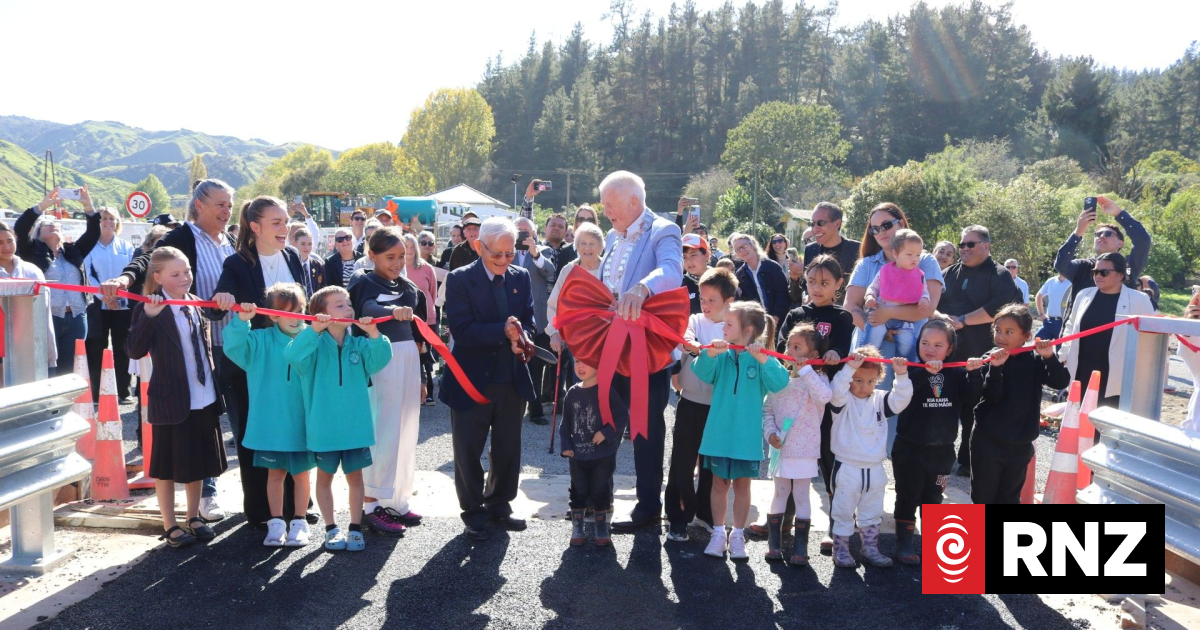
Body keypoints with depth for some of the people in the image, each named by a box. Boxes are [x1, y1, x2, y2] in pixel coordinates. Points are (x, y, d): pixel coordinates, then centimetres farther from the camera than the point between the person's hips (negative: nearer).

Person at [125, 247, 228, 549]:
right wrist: (149, 317, -34)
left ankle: (194, 517, 32)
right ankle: (171, 526, 19)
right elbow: (135, 351, -22)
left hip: (204, 399, 6)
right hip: (172, 400, -6)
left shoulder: (195, 304, 8)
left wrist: (215, 386, 15)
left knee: (199, 459, 16)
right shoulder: (149, 309, -12)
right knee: (168, 465, 7)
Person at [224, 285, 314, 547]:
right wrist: (241, 322, -29)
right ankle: (276, 523, 25)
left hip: (302, 424, 0)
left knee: (301, 473, 11)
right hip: (271, 424, 0)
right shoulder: (261, 341, -3)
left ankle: (299, 523, 24)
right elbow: (234, 347, -16)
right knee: (275, 473, 13)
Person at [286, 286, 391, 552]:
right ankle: (332, 529, 23)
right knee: (325, 476, 10)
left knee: (354, 475, 10)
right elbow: (293, 356, -26)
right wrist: (313, 330, -37)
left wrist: (374, 335, -30)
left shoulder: (358, 344, 2)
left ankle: (355, 528, 22)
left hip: (356, 424, 2)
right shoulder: (315, 343, -6)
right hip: (323, 426, -2)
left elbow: (379, 360, -14)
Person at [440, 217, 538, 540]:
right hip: (472, 379, -4)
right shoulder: (460, 279, -10)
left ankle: (499, 504, 33)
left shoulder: (521, 277, 4)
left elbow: (528, 320, 4)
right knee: (469, 451, 7)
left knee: (508, 449, 15)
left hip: (513, 379, 4)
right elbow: (461, 330, -18)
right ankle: (473, 512, 23)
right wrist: (503, 331, -28)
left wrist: (520, 337, -19)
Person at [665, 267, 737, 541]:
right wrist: (688, 342, -47)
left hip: (719, 407, 1)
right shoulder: (694, 321, -1)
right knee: (682, 463, 2)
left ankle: (705, 513, 30)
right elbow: (686, 335, -22)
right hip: (691, 404, -1)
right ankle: (678, 517, 15)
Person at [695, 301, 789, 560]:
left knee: (742, 484, 10)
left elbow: (780, 383, -20)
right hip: (719, 432, 2)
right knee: (719, 482, 11)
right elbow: (703, 374, -13)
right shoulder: (722, 355, -1)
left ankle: (737, 535, 23)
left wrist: (763, 360, -34)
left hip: (746, 435, -2)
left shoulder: (762, 358, -7)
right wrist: (709, 354, -31)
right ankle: (718, 532, 24)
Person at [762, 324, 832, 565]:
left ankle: (800, 547, 13)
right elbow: (767, 408, 7)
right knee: (780, 494, 12)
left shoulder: (816, 378, -6)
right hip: (780, 447, 3)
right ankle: (774, 543, 22)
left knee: (801, 496, 4)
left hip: (805, 449, -3)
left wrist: (805, 370, -26)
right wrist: (770, 431, -8)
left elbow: (824, 396, -29)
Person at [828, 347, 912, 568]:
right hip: (847, 468, -4)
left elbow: (900, 401, -10)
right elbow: (836, 392, -30)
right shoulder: (843, 400, -9)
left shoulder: (880, 400, 3)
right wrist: (849, 368, -40)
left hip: (874, 469, 5)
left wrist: (901, 376, -24)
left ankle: (870, 549, 30)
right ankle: (841, 550, 16)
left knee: (872, 514, 17)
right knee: (843, 513, 5)